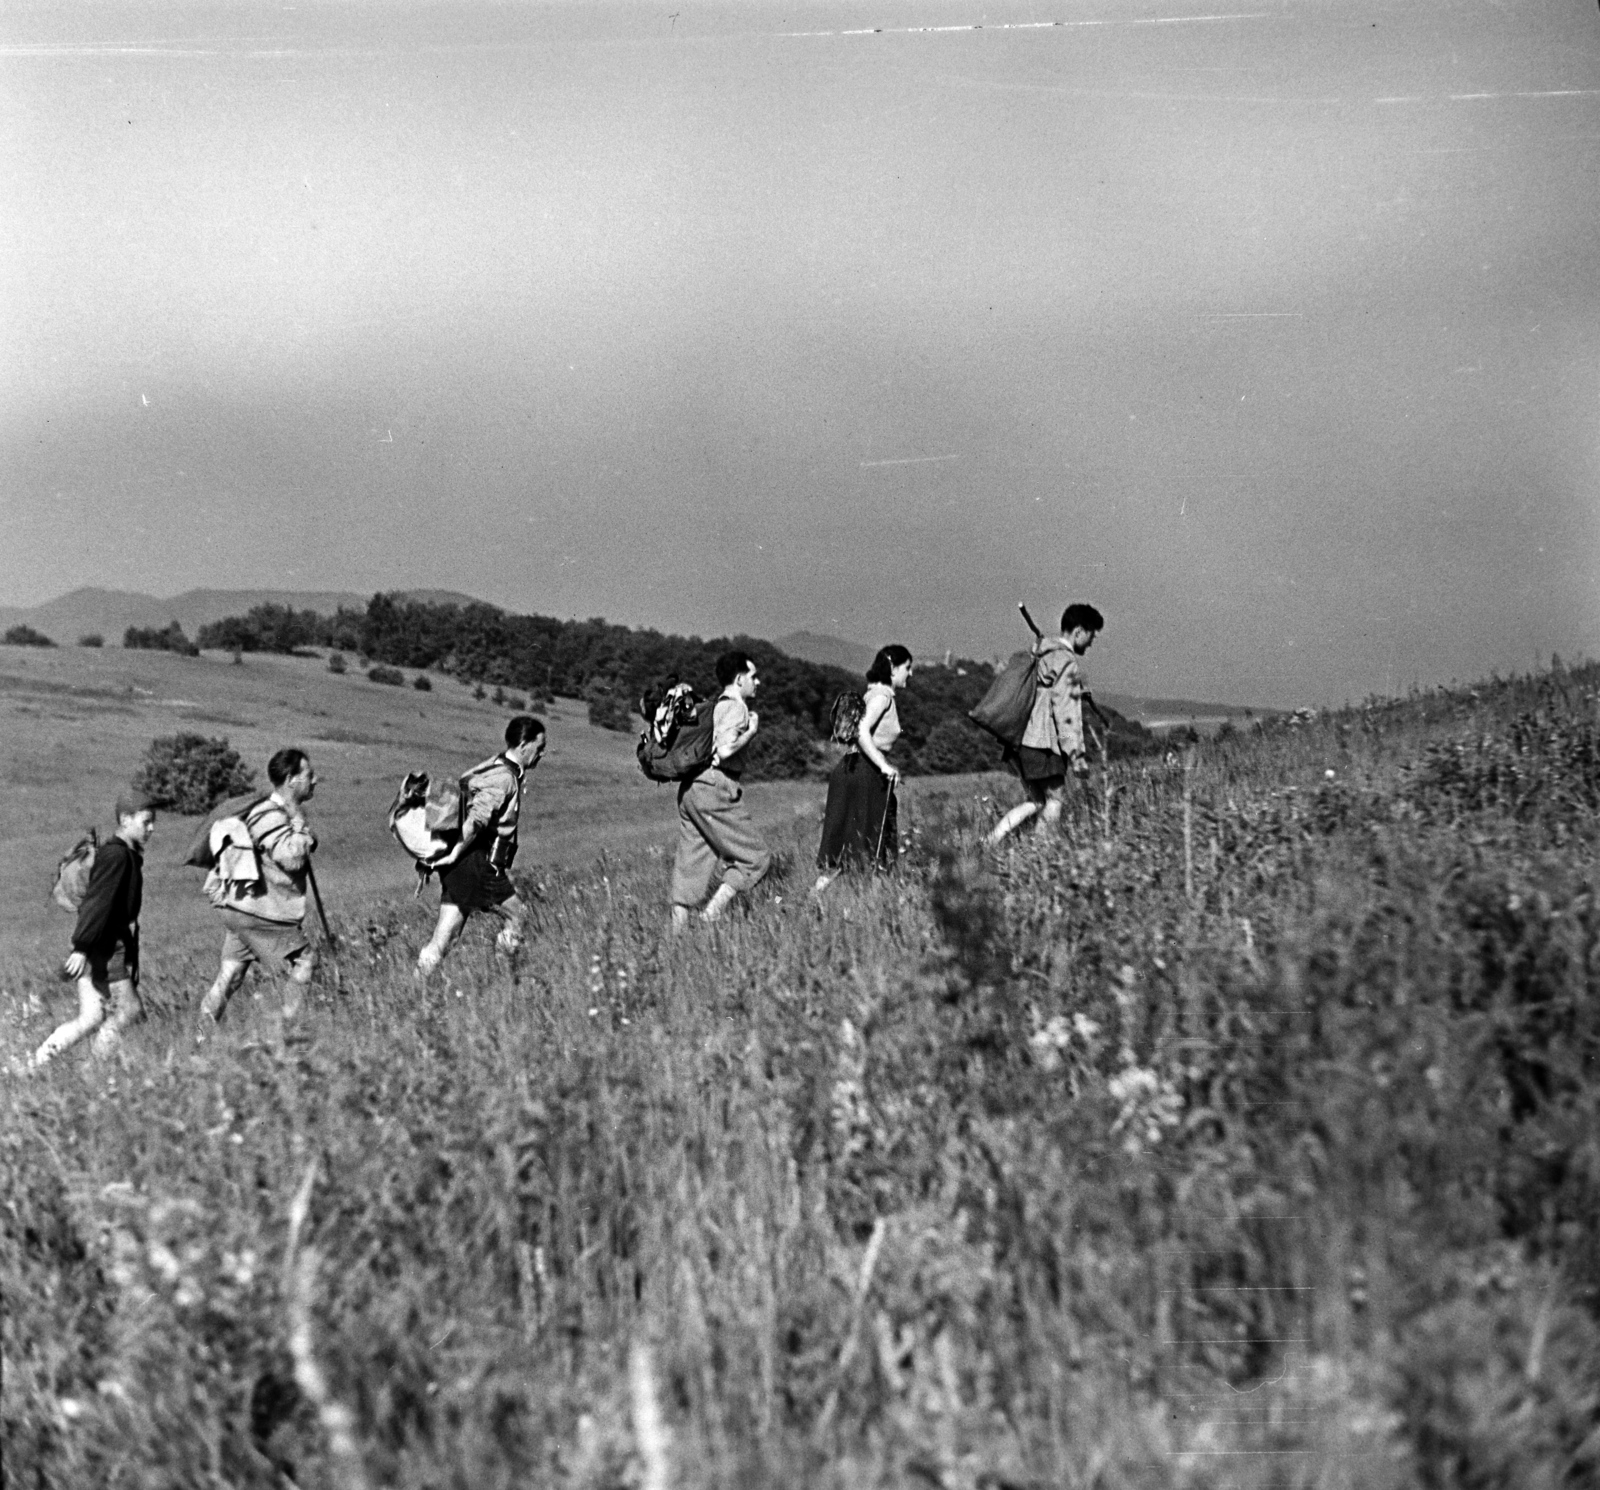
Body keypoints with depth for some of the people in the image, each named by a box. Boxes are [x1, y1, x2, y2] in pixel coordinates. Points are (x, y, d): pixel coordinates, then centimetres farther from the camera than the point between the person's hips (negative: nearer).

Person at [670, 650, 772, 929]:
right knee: (754, 858, -1)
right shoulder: (735, 707, -8)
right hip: (715, 788, -9)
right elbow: (725, 750, -20)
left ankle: (677, 932, 4)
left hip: (690, 788, 9)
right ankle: (712, 915, -11)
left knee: (691, 865, 8)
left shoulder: (713, 707, 21)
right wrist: (751, 731, -5)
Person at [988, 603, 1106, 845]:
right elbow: (1066, 713, -17)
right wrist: (1077, 754, -16)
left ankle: (991, 843, 4)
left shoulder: (1041, 656, 17)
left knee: (1036, 802, 13)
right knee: (1054, 802, 1)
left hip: (1023, 743, 9)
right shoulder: (1066, 662, -12)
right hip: (1044, 745, -9)